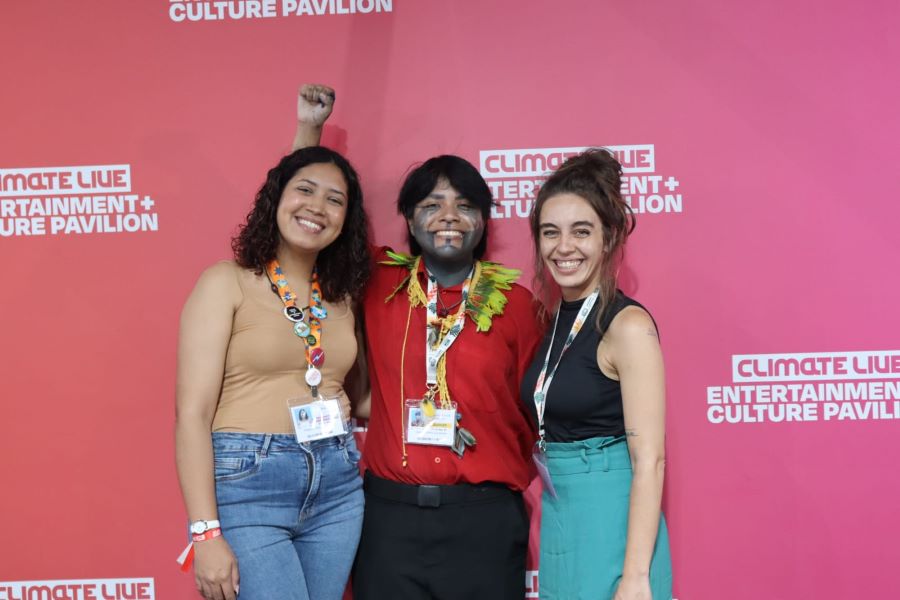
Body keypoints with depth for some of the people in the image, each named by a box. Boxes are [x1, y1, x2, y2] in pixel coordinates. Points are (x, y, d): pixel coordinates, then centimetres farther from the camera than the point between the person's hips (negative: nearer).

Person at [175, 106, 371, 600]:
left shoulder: (340, 297, 10)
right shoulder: (226, 283, -4)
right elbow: (193, 413, -10)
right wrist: (206, 535, -16)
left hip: (337, 487, 5)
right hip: (247, 486, -5)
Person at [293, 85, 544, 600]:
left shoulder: (514, 302, 1)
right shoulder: (379, 285, 4)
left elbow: (532, 411, 8)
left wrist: (508, 478, 2)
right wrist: (309, 127, 10)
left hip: (484, 520, -1)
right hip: (391, 516, 1)